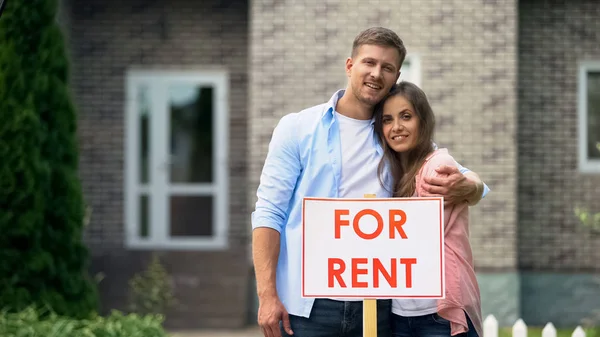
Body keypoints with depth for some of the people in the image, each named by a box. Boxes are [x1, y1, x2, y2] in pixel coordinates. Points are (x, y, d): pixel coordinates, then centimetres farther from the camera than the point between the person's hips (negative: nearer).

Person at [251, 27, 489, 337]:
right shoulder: (298, 128, 4)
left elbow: (475, 185, 11)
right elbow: (269, 213, -1)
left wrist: (465, 187, -15)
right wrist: (267, 295, -12)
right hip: (309, 305, -3)